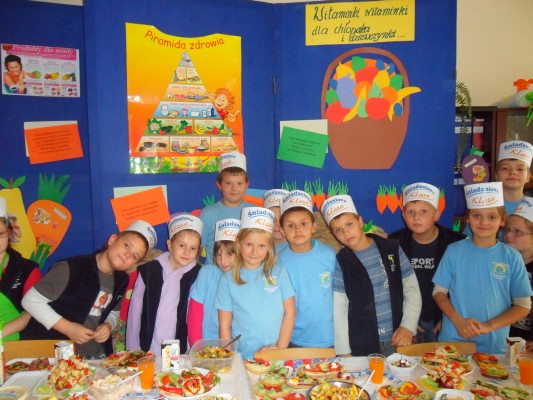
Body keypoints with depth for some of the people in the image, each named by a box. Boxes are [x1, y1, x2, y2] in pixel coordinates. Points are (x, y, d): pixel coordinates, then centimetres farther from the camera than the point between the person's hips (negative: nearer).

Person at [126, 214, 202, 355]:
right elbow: (135, 311, 0)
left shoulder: (197, 276, -5)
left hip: (179, 353, 0)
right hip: (146, 352, 0)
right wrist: (132, 351, 1)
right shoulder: (148, 271, -5)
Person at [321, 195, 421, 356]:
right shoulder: (340, 262, -6)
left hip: (397, 341, 2)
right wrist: (343, 351, -9)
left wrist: (408, 326, -7)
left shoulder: (392, 248, -1)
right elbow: (338, 310, -6)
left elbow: (412, 289, 3)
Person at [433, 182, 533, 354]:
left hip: (494, 345, 0)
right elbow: (439, 291, 0)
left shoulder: (512, 257, -5)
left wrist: (488, 326, -13)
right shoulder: (454, 251, -5)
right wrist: (458, 320, -15)